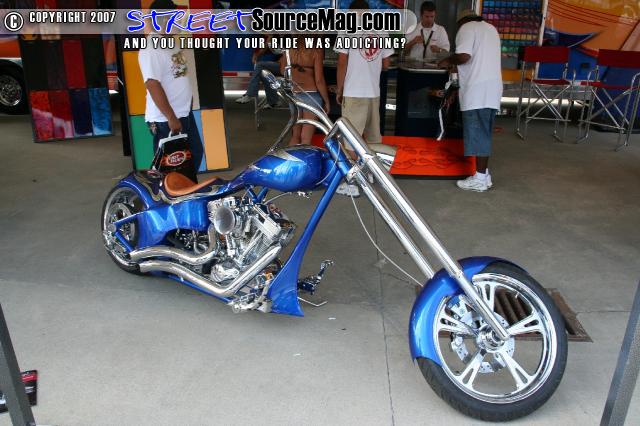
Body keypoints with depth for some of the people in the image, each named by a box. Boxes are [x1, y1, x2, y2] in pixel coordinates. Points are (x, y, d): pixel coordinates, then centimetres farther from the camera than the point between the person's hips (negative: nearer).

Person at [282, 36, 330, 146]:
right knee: (306, 138, 1)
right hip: (311, 95, -4)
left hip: (294, 94, 4)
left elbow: (282, 71, 10)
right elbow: (319, 80, -12)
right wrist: (326, 101, -2)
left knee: (295, 135, 16)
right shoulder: (316, 51, -12)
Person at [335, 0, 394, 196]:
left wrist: (339, 90, 3)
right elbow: (386, 65, 11)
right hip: (374, 93, 5)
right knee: (374, 137, 15)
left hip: (354, 93, -5)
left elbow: (342, 64, -7)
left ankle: (352, 183, -3)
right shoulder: (382, 33, 8)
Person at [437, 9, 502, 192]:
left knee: (477, 134, -6)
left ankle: (480, 179, -4)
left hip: (477, 90, -8)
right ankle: (484, 174, 15)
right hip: (492, 88, 8)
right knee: (483, 133, 12)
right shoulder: (490, 28, 23)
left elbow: (464, 56, -17)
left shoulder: (467, 28, -3)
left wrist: (448, 61, 1)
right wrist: (459, 67, 29)